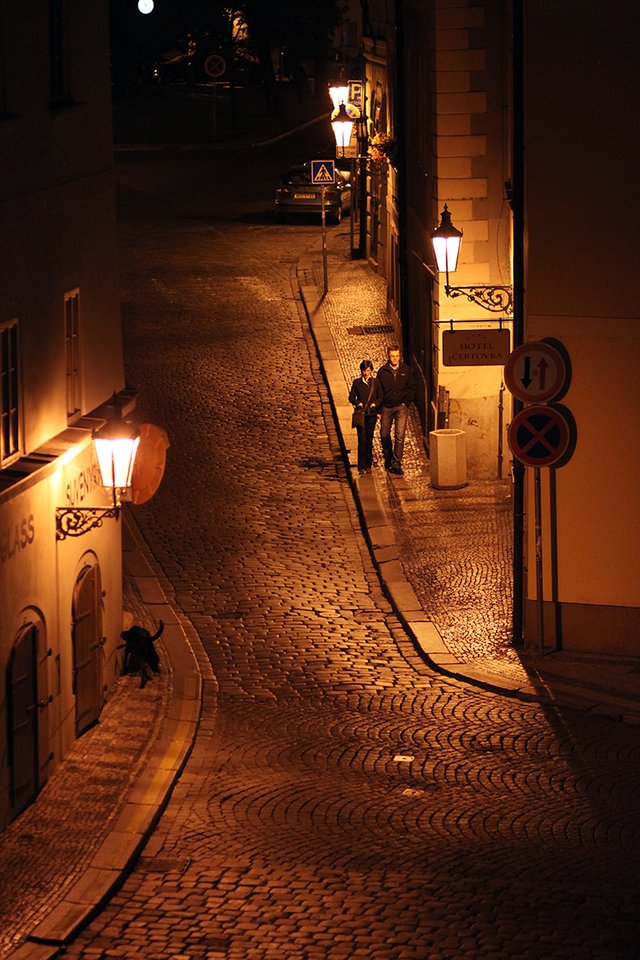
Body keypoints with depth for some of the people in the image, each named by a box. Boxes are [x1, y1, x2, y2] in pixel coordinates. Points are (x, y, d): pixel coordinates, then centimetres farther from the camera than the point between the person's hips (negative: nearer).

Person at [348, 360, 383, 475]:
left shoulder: (375, 382, 5)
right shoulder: (357, 382, 5)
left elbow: (381, 397, 9)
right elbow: (351, 397, 11)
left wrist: (375, 403, -10)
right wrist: (357, 403, -8)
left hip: (371, 414, 1)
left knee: (369, 440, 4)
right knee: (362, 440, -8)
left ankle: (368, 465, 14)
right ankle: (361, 466, -5)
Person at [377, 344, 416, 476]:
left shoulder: (406, 370, 5)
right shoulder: (382, 371, 4)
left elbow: (412, 388, 9)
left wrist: (406, 403, -3)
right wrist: (379, 409, 0)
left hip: (401, 407, -1)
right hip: (386, 408, 1)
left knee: (399, 435, -11)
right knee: (384, 435, 8)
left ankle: (396, 464, -10)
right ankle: (388, 458, 32)